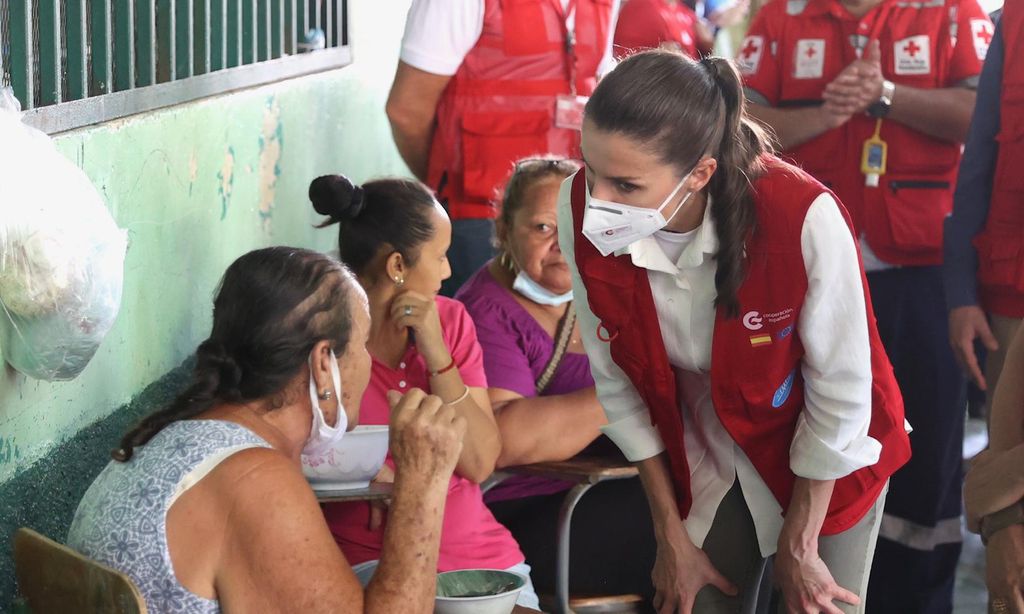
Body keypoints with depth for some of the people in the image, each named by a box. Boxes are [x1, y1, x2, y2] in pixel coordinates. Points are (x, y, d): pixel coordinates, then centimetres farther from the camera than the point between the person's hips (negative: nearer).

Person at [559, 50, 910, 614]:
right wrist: (671, 535, -3)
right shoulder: (581, 213, -24)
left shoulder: (804, 218, -34)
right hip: (698, 457, 3)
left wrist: (798, 549, -9)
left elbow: (841, 392, -20)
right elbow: (617, 380, -11)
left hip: (823, 457, -2)